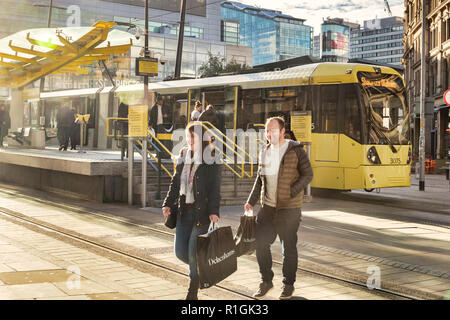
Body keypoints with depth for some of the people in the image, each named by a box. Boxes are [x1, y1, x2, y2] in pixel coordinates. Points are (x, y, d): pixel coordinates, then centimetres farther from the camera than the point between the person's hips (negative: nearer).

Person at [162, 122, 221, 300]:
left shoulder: (211, 158, -7)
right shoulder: (184, 155, 11)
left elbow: (215, 187, -10)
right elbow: (175, 182, 16)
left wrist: (213, 211, -17)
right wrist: (168, 204, 8)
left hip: (202, 212, -6)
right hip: (185, 210, 6)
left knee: (194, 252, -4)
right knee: (180, 252, 4)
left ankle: (192, 293, 12)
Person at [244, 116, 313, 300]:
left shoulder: (295, 151, -7)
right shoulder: (265, 152, 10)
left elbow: (308, 175, -6)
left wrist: (290, 192, -17)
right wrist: (251, 201, 9)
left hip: (289, 209, -5)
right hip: (268, 207, 5)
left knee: (289, 247, 4)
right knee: (260, 243, 2)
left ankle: (288, 285, 20)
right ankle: (266, 281, 19)